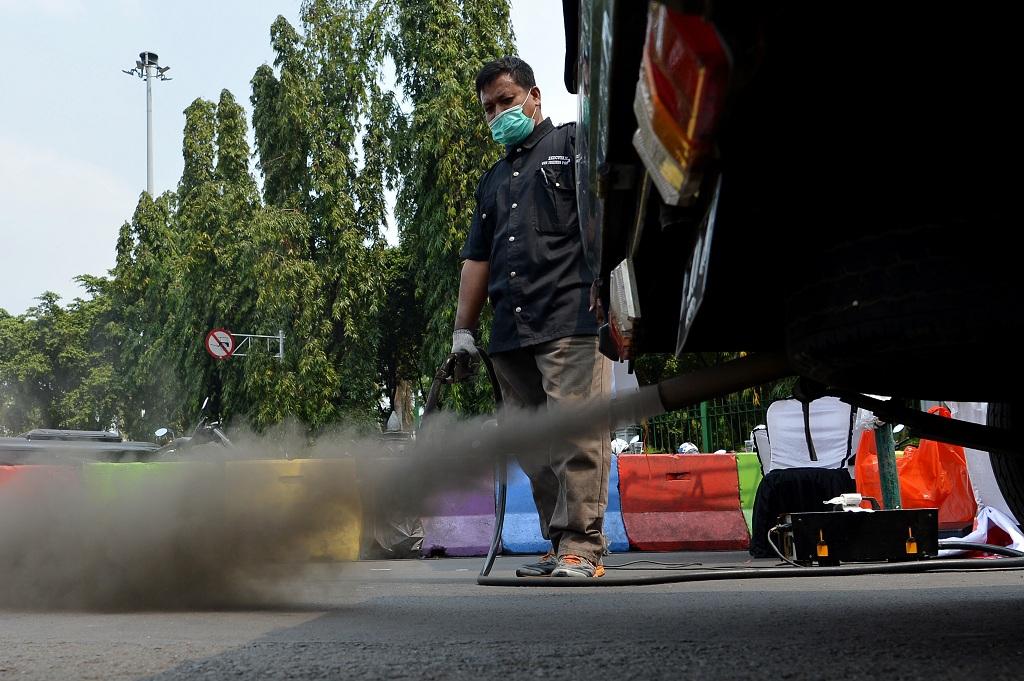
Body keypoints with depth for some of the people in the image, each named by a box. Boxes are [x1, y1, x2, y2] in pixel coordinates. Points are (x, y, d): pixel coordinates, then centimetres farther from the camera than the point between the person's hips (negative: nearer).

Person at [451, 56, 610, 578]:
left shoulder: (574, 145, 9)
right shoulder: (493, 179, 29)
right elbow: (476, 258, 27)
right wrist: (463, 328, 20)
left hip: (572, 321, -7)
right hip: (510, 334, 7)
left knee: (576, 436, -13)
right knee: (534, 447, 3)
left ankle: (581, 546, -11)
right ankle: (559, 545, 7)